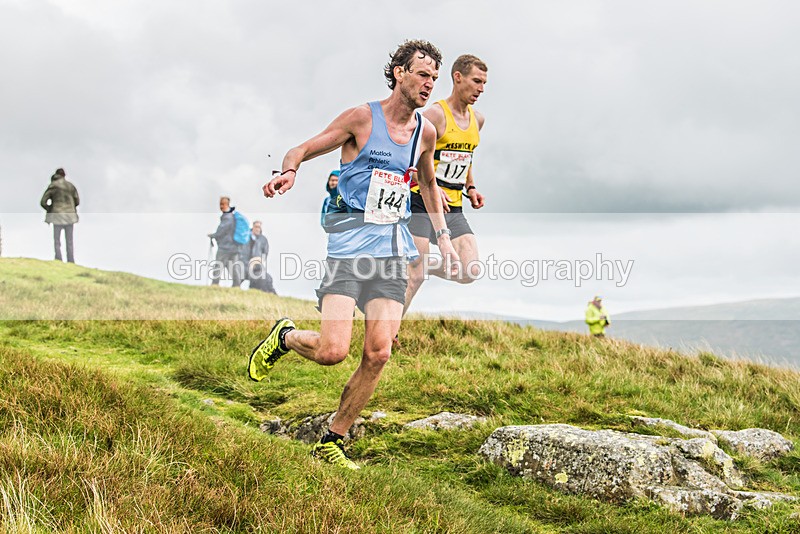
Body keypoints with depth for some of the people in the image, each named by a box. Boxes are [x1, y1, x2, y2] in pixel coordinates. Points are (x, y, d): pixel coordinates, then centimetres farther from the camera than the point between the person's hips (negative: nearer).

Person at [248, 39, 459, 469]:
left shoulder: (425, 132, 12)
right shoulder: (362, 118, -4)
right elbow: (301, 150, -2)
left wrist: (442, 236, 23)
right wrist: (289, 171, -25)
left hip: (392, 249, 5)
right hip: (351, 242, -5)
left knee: (379, 354, -6)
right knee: (333, 351, -16)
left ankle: (332, 442, 9)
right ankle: (284, 337, 19)